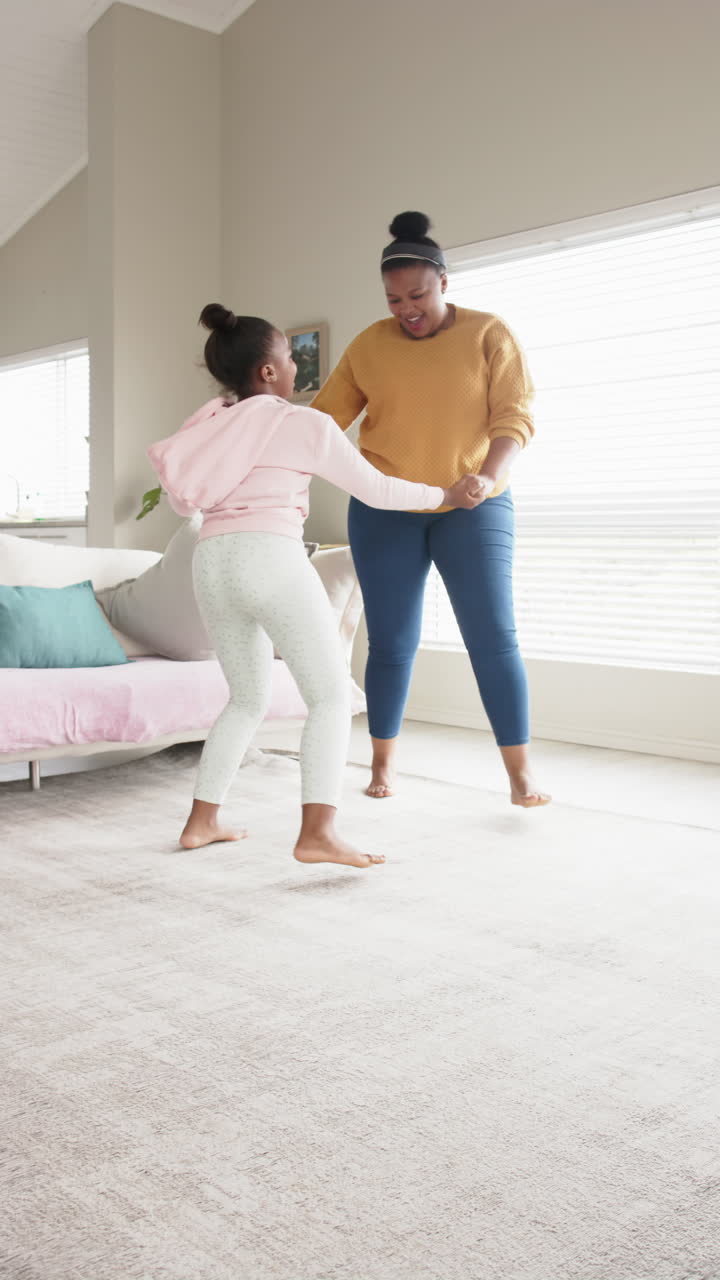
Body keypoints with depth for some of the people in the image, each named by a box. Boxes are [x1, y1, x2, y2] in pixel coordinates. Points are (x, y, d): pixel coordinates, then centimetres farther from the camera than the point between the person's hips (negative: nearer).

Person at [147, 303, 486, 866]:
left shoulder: (211, 421, 19)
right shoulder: (305, 423, 4)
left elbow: (182, 502, 25)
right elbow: (376, 490, 7)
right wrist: (446, 494, 21)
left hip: (211, 562, 7)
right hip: (271, 557, -6)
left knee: (249, 699, 20)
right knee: (332, 695, -2)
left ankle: (202, 820, 20)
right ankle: (318, 832, -15)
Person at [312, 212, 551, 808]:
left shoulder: (489, 334, -1)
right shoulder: (370, 344, 4)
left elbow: (515, 416, -8)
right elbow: (326, 414, 2)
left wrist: (489, 475, -26)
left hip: (473, 510, -2)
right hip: (384, 512, 2)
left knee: (494, 638, -5)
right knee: (391, 644, 5)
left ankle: (521, 773, 4)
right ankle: (383, 764, 19)